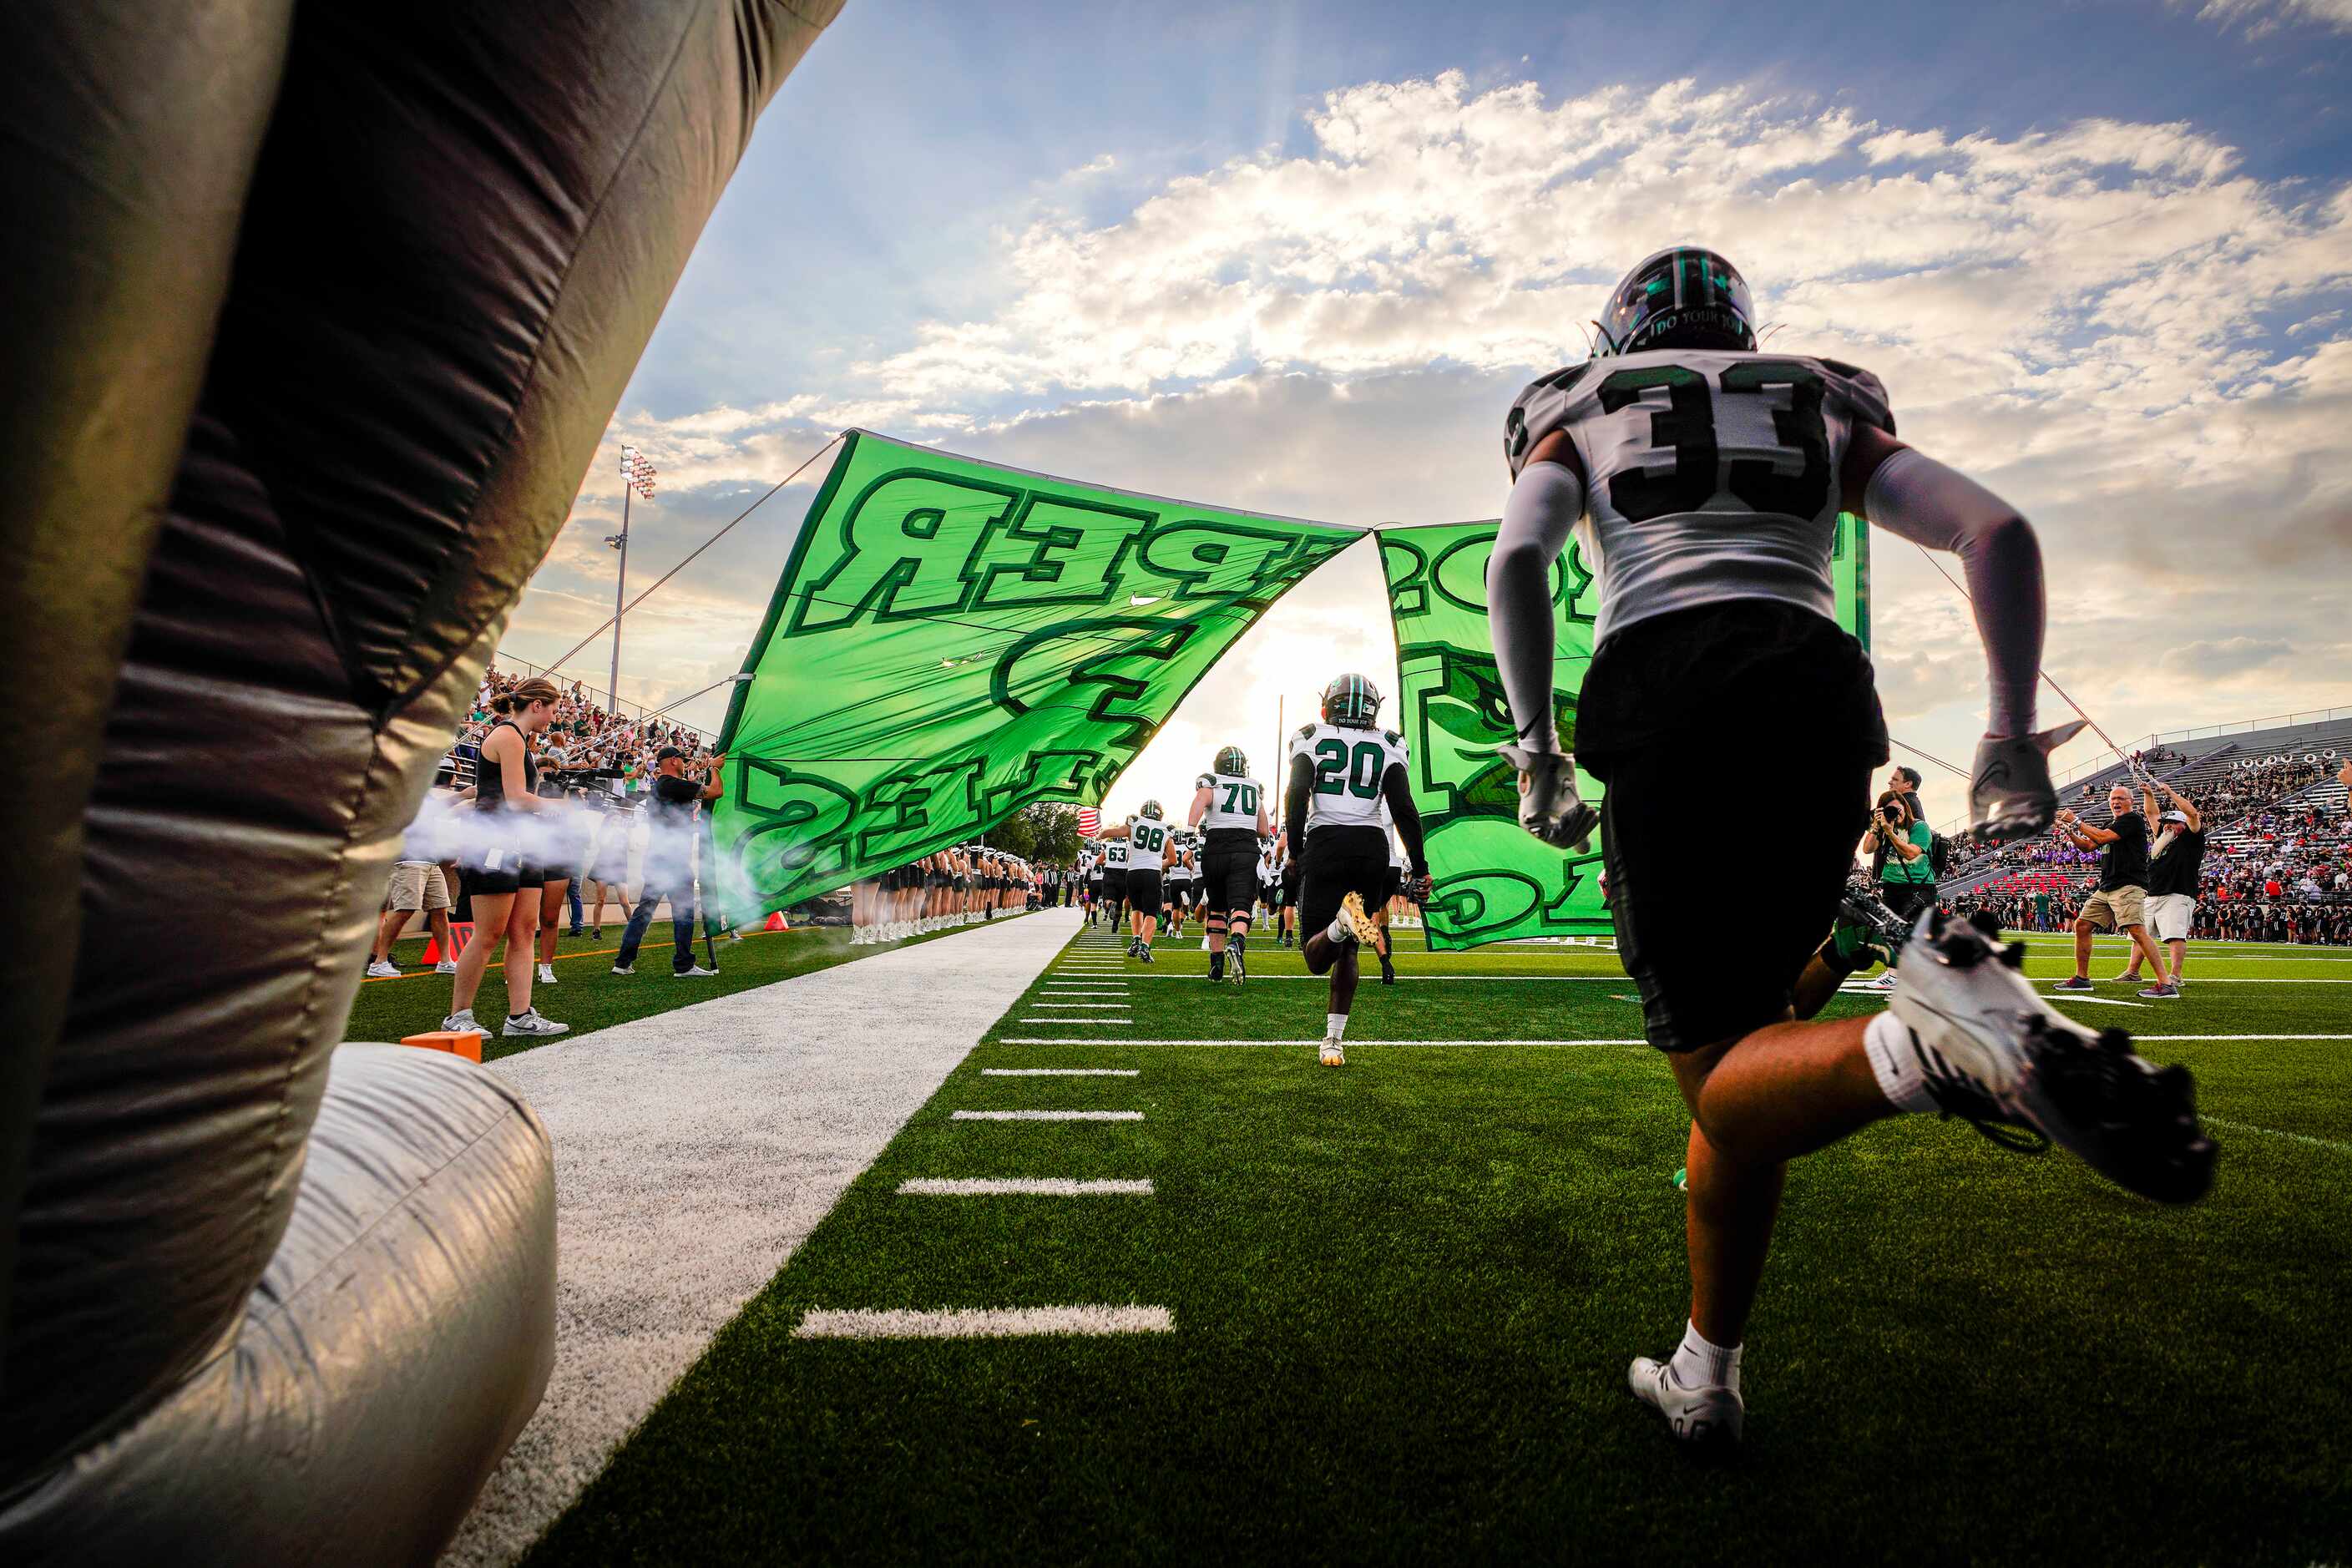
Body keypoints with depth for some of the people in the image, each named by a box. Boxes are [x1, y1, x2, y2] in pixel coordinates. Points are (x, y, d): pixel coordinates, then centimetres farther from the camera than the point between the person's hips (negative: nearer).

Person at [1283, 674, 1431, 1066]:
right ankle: (1333, 1041, 8)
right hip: (1372, 847, 2)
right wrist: (1420, 868, 5)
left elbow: (1296, 794, -8)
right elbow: (1404, 810, 3)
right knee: (1347, 951, 14)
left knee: (1318, 958, -1)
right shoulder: (1388, 746, 11)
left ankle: (1343, 921, -33)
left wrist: (1295, 851, -1)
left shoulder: (1310, 739, 7)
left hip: (1324, 843, -2)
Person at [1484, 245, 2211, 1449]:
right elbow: (1997, 530, 13)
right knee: (1742, 1031, 14)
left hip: (1666, 697, -3)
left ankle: (1939, 1037, -38)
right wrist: (2011, 736, 13)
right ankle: (1703, 1375, 20)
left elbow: (1516, 559, -1)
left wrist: (1534, 745, 2)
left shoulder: (1577, 417, 21)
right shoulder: (1824, 410, 27)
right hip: (1819, 693, 4)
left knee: (1722, 1080, -3)